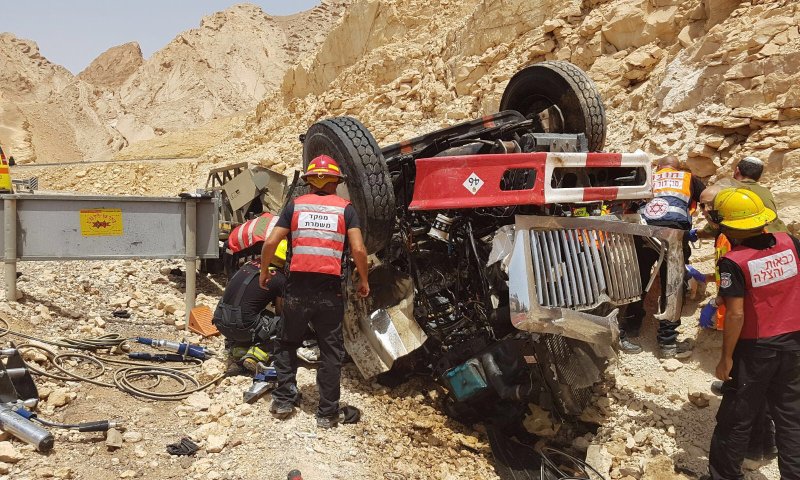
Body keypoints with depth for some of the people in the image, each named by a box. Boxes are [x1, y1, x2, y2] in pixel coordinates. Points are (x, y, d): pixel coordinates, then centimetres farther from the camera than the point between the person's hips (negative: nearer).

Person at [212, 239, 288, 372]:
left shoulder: (250, 264, 11)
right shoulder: (280, 279, -6)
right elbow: (280, 310, 7)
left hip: (220, 322, 7)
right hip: (242, 327, -7)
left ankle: (237, 347, 13)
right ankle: (254, 357, -8)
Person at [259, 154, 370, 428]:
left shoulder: (295, 205, 7)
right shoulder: (345, 208, 4)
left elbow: (270, 243, 1)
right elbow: (358, 249, -7)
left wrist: (263, 271, 17)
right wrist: (363, 281, 8)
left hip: (298, 288, 1)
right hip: (329, 291, -1)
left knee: (287, 344, 21)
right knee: (331, 351, 11)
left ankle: (284, 400, 20)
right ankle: (327, 413, 14)